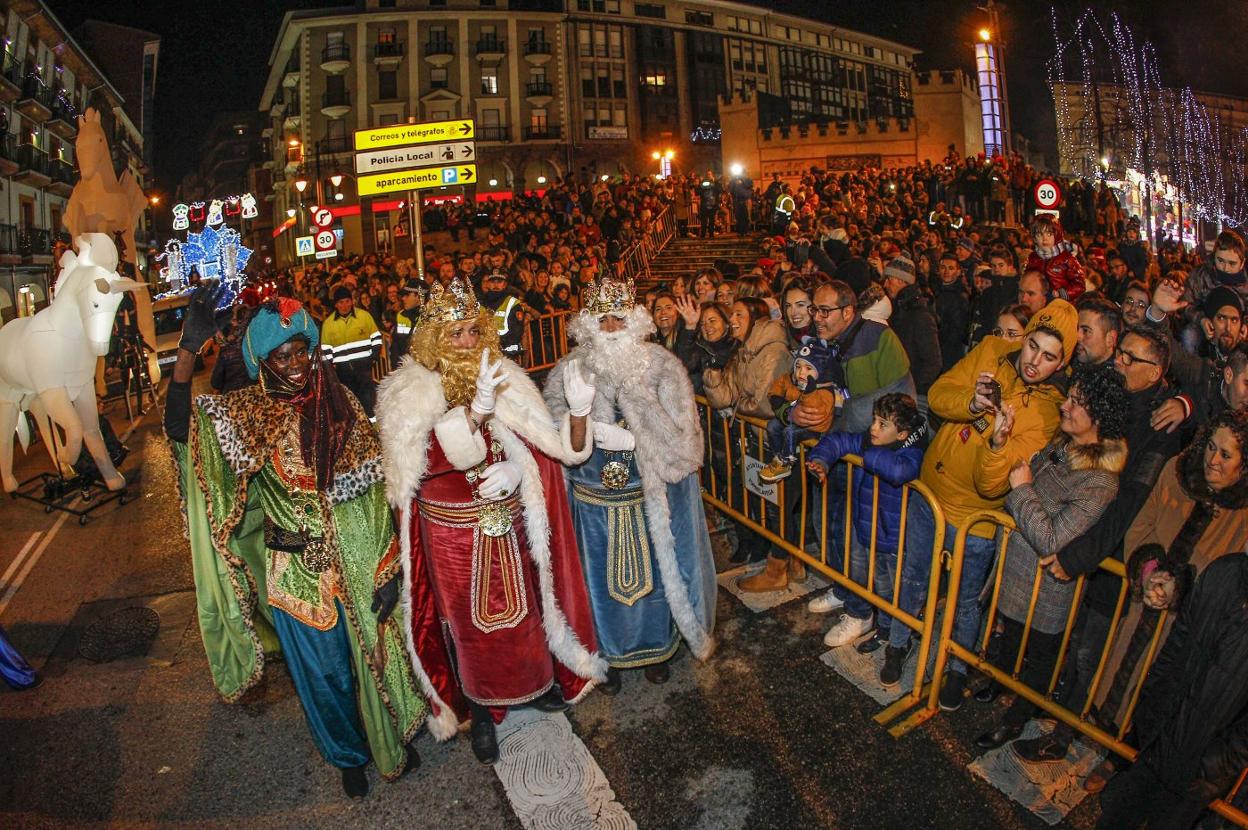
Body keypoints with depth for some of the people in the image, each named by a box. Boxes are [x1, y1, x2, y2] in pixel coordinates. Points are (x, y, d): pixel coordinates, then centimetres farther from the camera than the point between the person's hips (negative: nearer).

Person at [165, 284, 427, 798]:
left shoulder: (340, 404, -6)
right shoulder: (250, 412, -6)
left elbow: (373, 486, -5)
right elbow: (178, 426, -23)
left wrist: (386, 566, -7)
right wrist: (189, 350, -34)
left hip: (355, 558, 1)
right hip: (296, 567, 0)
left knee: (374, 651, 17)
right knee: (323, 668, 16)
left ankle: (390, 737, 46)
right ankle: (349, 755, 44)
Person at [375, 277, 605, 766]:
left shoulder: (503, 380, -5)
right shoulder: (413, 393, -13)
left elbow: (554, 446, -6)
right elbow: (458, 456, -25)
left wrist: (578, 412, -27)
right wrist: (477, 408, -40)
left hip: (506, 523, 3)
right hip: (453, 530, -2)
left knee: (521, 606, 17)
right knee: (470, 619, 11)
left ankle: (534, 681, 45)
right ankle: (481, 710, 34)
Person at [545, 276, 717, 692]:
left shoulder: (661, 366, -9)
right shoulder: (570, 370, -4)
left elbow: (678, 435, -15)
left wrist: (631, 439, -26)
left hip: (652, 495, 0)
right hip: (595, 498, 1)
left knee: (654, 572, 15)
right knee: (603, 578, 13)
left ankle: (656, 647, 42)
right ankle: (609, 654, 37)